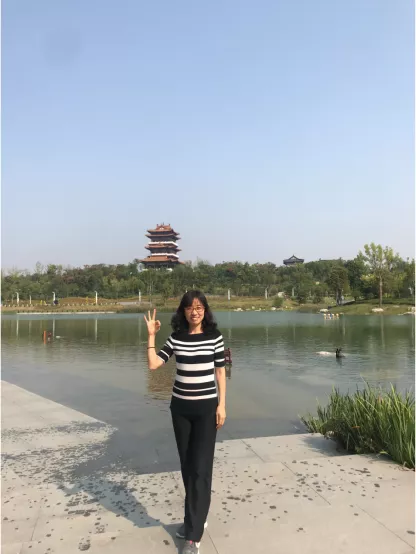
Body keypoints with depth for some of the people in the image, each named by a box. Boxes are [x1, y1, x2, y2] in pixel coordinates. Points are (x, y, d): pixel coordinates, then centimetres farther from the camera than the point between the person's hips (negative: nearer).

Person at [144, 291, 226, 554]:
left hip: (206, 407, -3)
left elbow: (220, 371, -3)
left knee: (200, 468, -3)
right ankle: (196, 518, 34)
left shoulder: (214, 336, -7)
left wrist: (222, 405, -6)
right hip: (180, 407, 4)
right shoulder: (176, 338, 0)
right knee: (187, 465, 14)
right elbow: (153, 364, -6)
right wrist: (151, 335, -10)